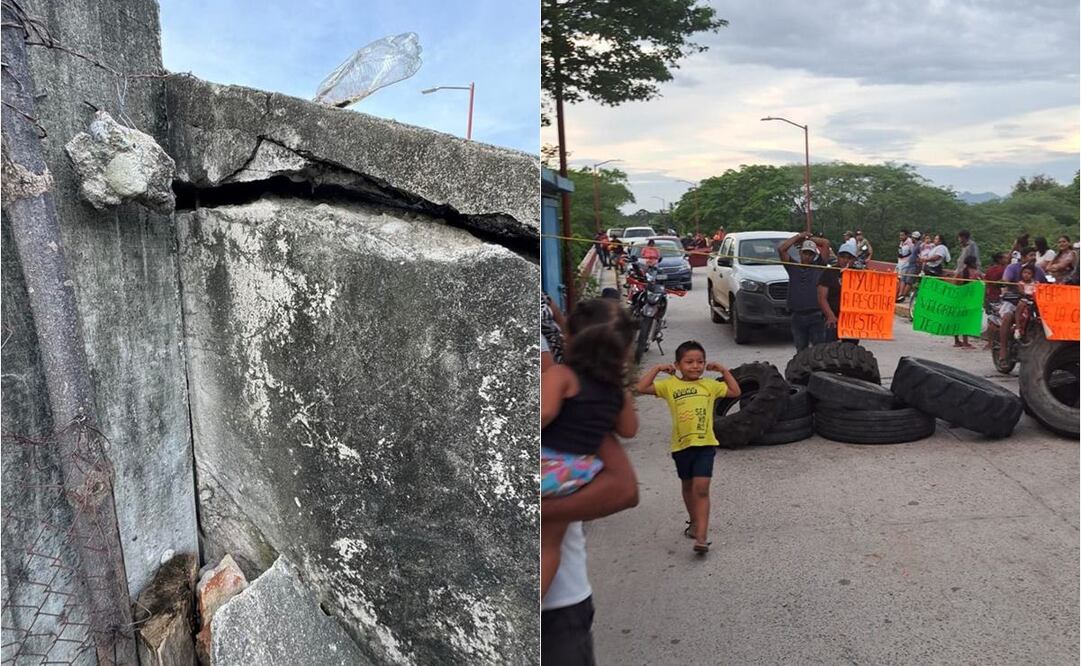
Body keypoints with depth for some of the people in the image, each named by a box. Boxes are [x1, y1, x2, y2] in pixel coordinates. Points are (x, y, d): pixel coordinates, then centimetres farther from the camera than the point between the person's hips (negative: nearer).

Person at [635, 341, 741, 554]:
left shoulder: (709, 385, 3)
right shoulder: (670, 385, -2)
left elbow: (735, 392, 11)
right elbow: (641, 388, -10)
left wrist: (724, 371, 5)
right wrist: (656, 368, -9)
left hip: (705, 443, -1)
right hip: (681, 444, 1)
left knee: (701, 488, -10)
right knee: (687, 486, 20)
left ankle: (701, 537, -12)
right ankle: (694, 522, 43)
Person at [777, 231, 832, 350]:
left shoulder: (818, 267, 8)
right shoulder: (793, 267, 10)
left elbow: (826, 243, 2)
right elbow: (781, 249, -1)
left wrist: (809, 238, 11)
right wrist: (799, 236, 6)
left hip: (816, 316, -2)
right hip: (797, 317, 2)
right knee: (801, 351, 11)